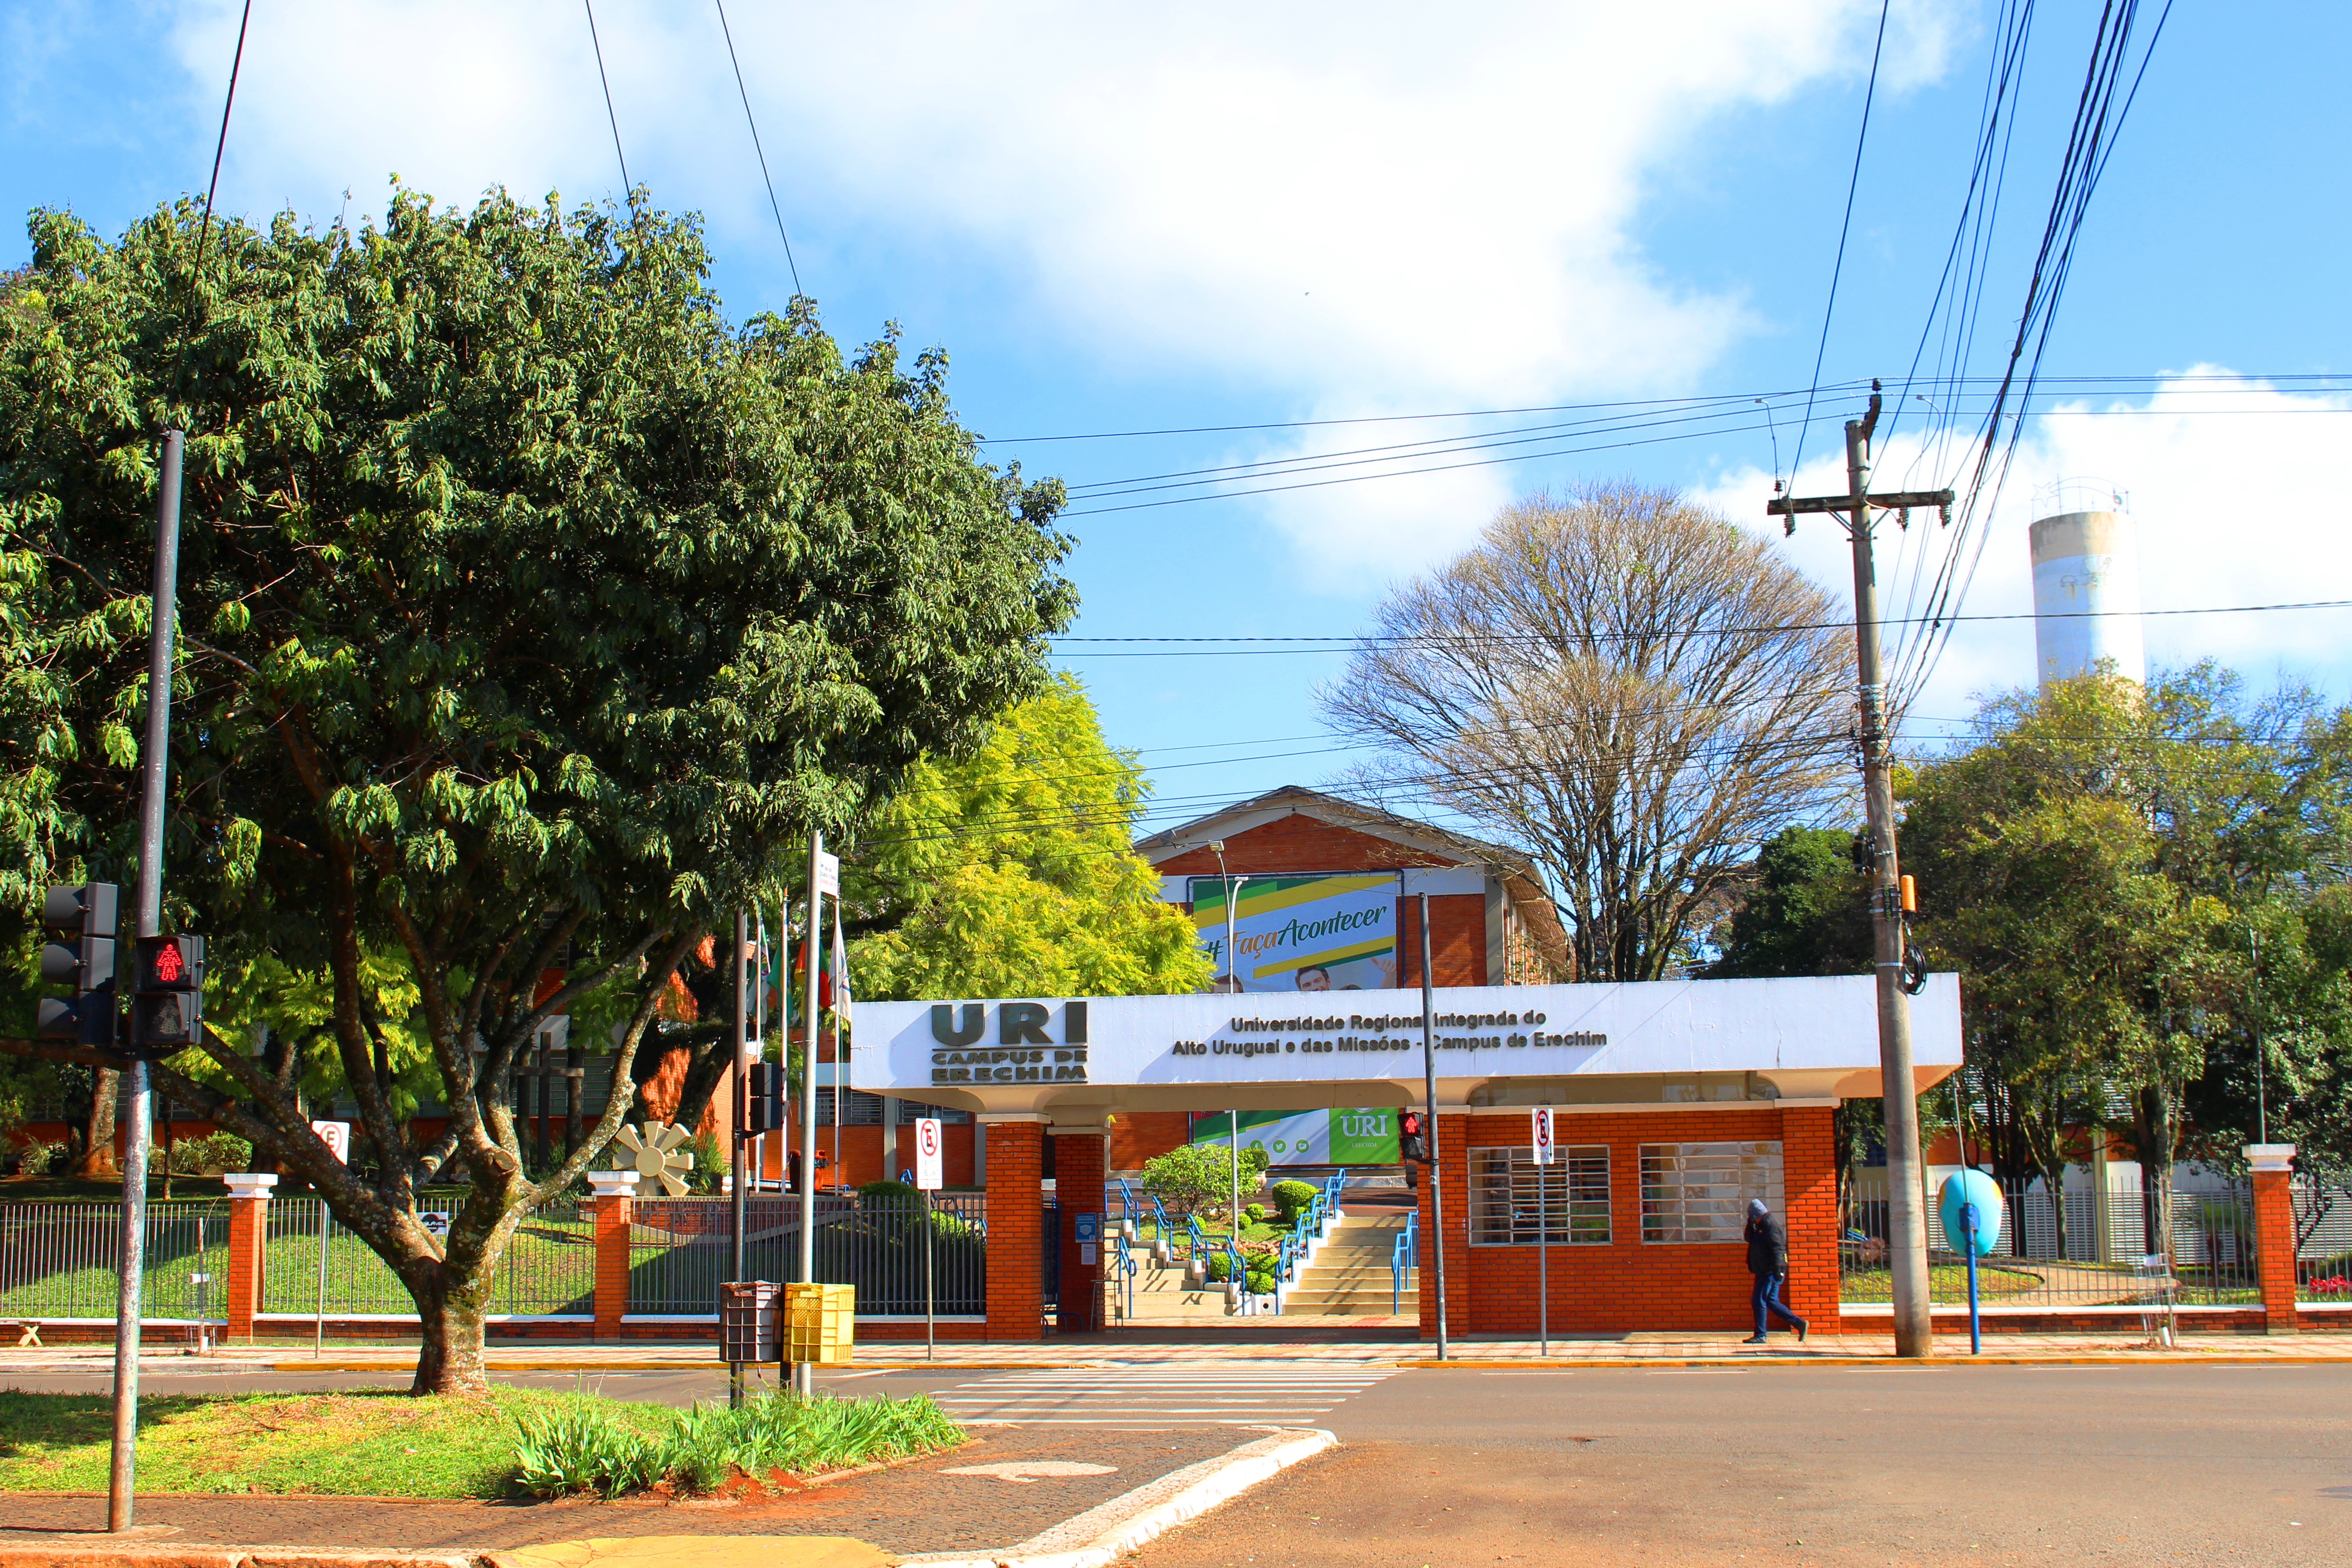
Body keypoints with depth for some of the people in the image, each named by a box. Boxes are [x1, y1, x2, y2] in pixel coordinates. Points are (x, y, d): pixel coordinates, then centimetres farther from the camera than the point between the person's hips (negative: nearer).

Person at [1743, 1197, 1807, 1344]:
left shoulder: (1770, 1224, -13)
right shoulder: (1761, 1225, 17)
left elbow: (1777, 1248, -21)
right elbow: (1748, 1238, 21)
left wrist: (1777, 1270, -27)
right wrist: (1751, 1223, 7)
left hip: (1770, 1272, -10)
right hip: (1764, 1271, 10)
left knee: (1759, 1301, -7)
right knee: (1771, 1302, 12)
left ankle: (1760, 1336, -3)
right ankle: (1799, 1323, 15)